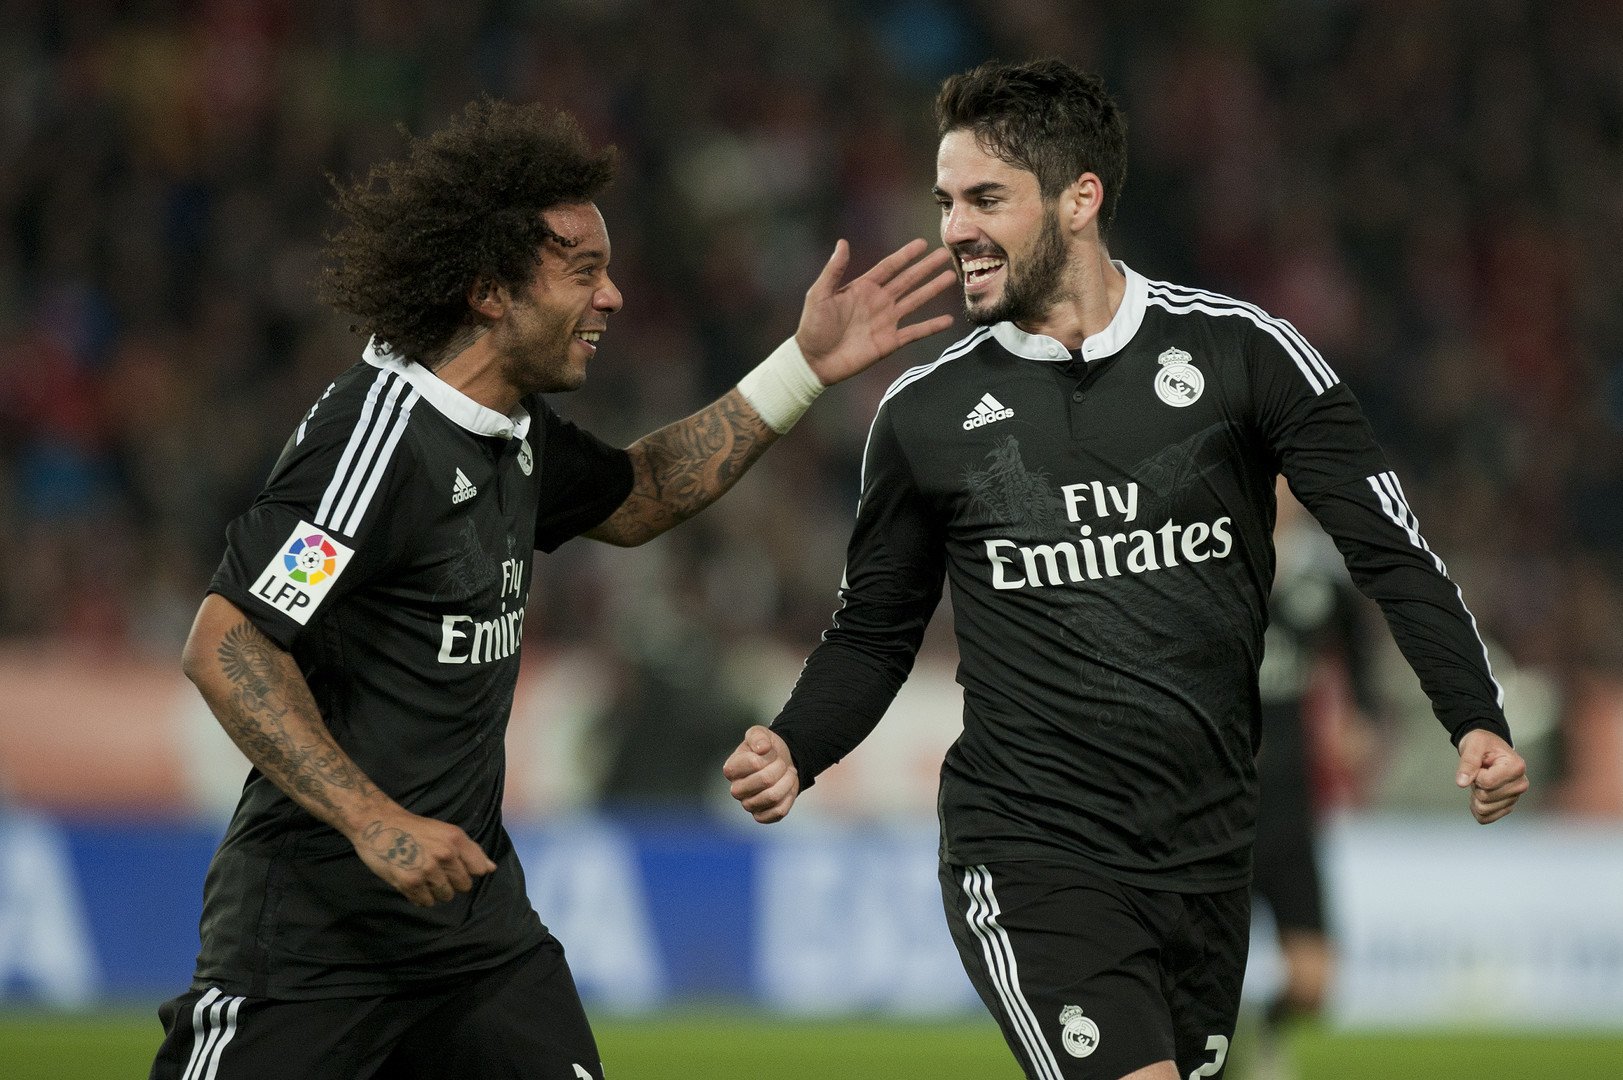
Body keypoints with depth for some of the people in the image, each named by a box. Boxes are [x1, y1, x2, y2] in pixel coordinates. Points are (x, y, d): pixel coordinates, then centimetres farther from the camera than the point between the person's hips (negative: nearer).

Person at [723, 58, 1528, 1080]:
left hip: (1208, 859, 2)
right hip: (1027, 856, -2)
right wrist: (792, 748, -7)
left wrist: (1476, 720, -13)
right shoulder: (926, 413, 2)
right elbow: (874, 633, 12)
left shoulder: (1243, 353, -2)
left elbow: (1391, 547, 0)